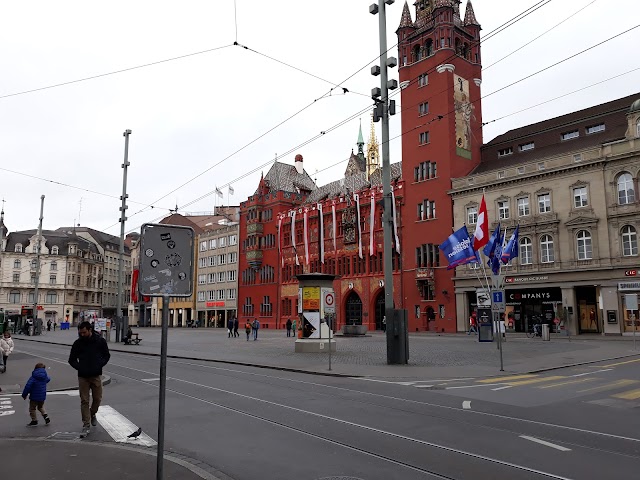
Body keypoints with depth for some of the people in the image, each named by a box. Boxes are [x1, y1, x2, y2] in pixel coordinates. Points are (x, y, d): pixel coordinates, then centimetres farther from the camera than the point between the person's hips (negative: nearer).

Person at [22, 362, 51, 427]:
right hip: (42, 396, 5)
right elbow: (48, 379, 23)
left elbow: (28, 386, -19)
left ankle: (34, 421, 19)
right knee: (41, 407, 26)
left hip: (34, 397, -5)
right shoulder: (45, 377, -2)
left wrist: (24, 395, -7)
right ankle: (46, 418, 16)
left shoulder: (33, 377, -16)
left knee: (32, 409, 14)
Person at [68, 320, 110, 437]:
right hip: (82, 376, 0)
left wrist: (100, 365, -9)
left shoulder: (100, 341, -3)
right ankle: (86, 424, 8)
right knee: (84, 401, 1)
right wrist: (79, 367, -7)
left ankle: (92, 414, 37)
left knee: (97, 399, 8)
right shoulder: (78, 343, -1)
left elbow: (107, 355, 7)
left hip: (96, 376, 0)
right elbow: (71, 359, 9)